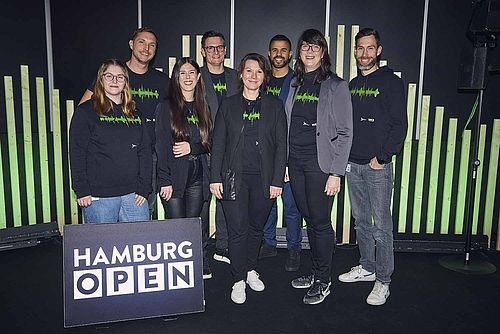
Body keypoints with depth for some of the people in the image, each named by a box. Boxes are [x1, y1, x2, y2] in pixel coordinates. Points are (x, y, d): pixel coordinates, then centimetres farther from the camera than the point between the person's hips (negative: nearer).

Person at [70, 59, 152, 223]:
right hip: (99, 196, -3)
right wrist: (82, 191, -10)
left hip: (133, 194, 4)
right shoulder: (86, 111, 2)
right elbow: (77, 153, -3)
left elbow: (145, 152, 9)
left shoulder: (135, 114, 13)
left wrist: (144, 188, 0)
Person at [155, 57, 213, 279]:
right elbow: (161, 146, -5)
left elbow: (209, 143, 12)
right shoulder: (166, 107, 1)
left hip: (197, 176, 3)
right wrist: (165, 180, -12)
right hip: (174, 176, -3)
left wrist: (192, 147, -9)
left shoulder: (203, 108, 13)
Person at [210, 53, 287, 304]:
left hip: (264, 179, 1)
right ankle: (238, 280, 15)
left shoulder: (274, 106, 5)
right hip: (234, 177, -1)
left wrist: (277, 180, -4)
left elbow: (281, 145, 2)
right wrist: (215, 178, -3)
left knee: (256, 227, 13)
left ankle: (250, 270, 34)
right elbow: (218, 144, 4)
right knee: (237, 229, 0)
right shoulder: (228, 105, 5)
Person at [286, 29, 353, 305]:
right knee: (309, 219, 14)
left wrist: (336, 173, -13)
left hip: (320, 163, -5)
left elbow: (344, 133, -8)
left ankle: (323, 280, 17)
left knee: (320, 222, 1)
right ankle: (315, 272, 29)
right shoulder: (295, 85, 12)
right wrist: (283, 163, 10)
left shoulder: (335, 86, -5)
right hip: (295, 162, 5)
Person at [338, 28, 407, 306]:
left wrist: (382, 157, -14)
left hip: (378, 166, -6)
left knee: (381, 226, -2)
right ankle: (367, 267, 30)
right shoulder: (353, 85, 14)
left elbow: (399, 125, -9)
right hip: (353, 164, 6)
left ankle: (383, 280, 10)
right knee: (361, 221, 15)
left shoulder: (391, 82, -4)